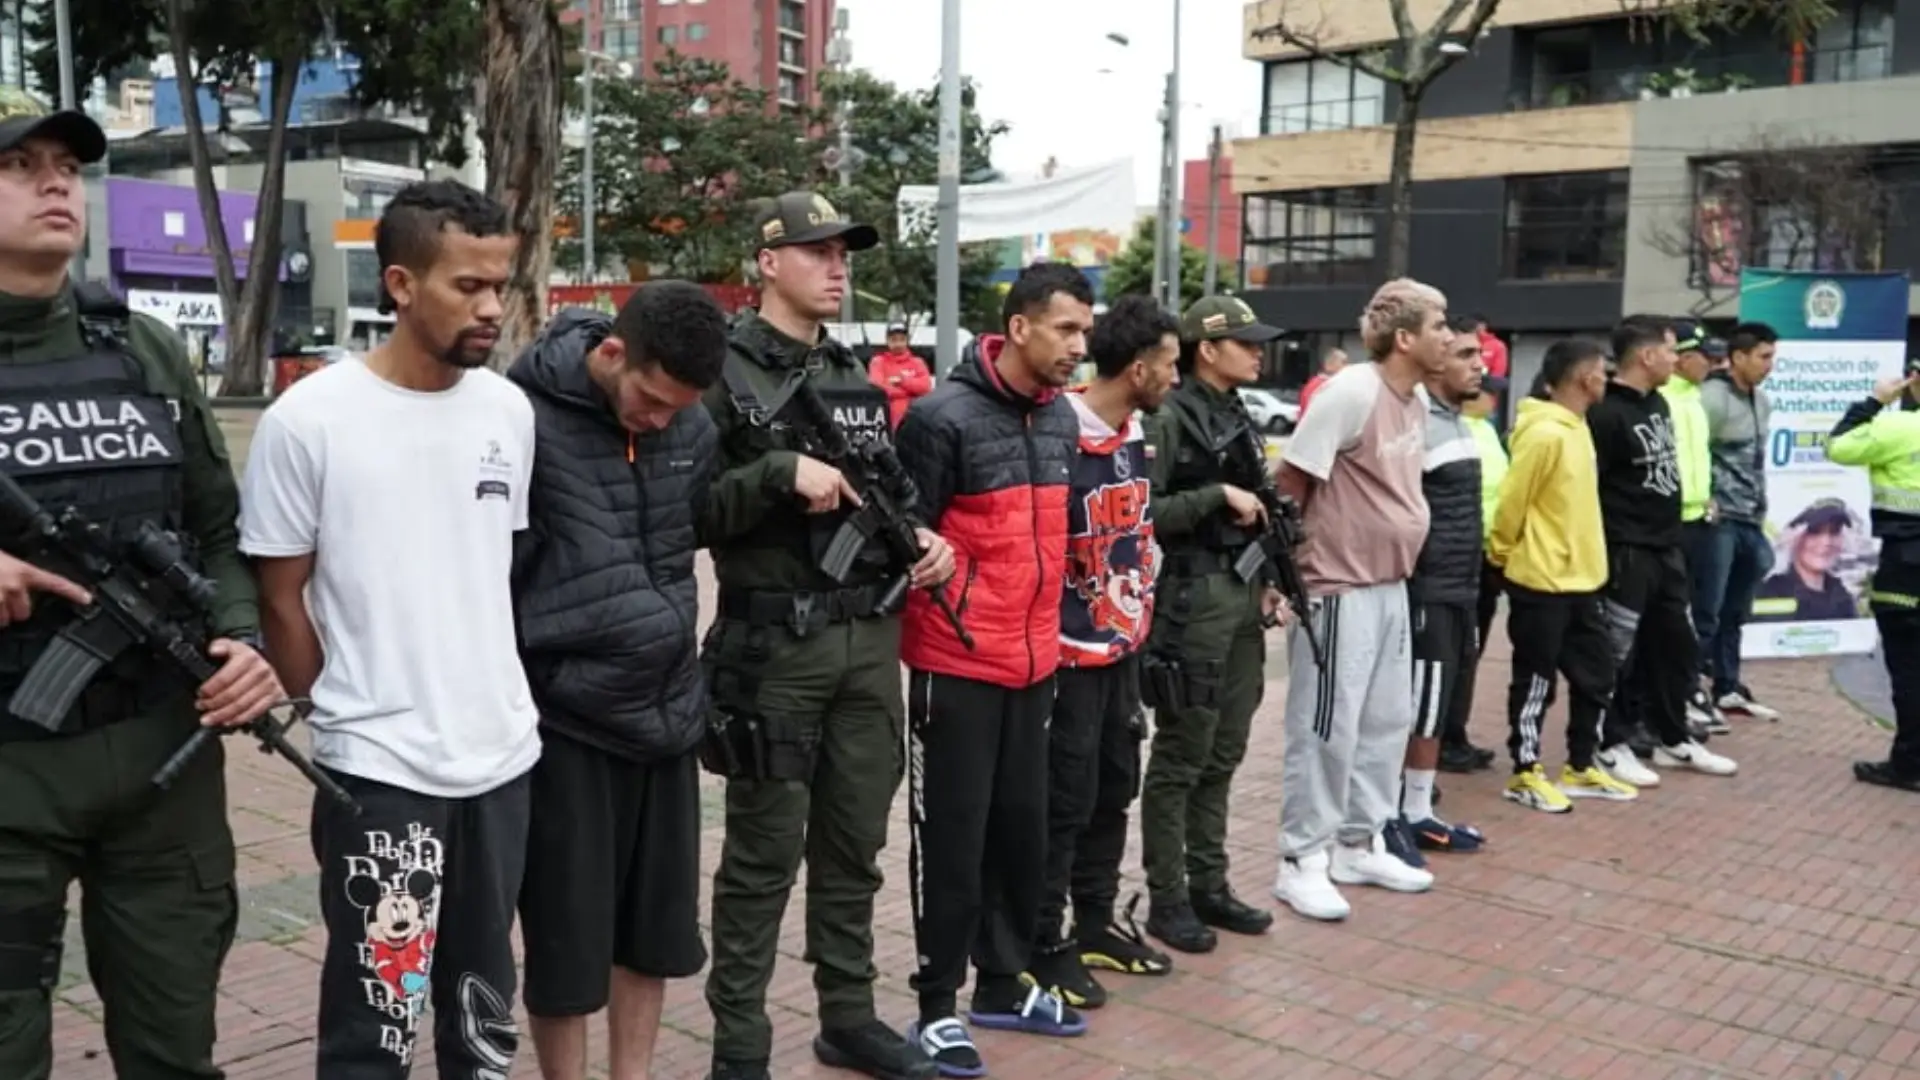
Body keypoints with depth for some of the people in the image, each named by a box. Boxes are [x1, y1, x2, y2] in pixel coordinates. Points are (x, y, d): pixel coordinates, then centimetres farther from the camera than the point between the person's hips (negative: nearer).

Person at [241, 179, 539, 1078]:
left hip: (505, 753, 5)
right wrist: (347, 715, -1)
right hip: (379, 768, -4)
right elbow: (281, 597, -5)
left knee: (483, 1004, 18)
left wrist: (496, 691, 13)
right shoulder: (308, 420, -13)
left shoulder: (510, 410, 2)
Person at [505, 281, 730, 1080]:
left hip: (668, 713, 5)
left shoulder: (693, 429, 2)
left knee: (656, 931, 15)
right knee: (566, 943, 7)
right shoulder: (527, 417, -15)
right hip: (565, 720, -5)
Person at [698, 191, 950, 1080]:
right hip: (774, 645, -6)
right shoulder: (724, 373, -7)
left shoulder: (860, 381, 15)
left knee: (854, 846, 15)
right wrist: (781, 470, -23)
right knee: (763, 856, 2)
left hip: (870, 641, 7)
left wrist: (926, 540, 3)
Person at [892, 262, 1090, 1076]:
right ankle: (938, 1003, 17)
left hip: (1033, 662, 7)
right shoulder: (945, 418, -14)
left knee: (1021, 828, 14)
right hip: (956, 666, -7)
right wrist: (915, 635, -9)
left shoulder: (1064, 419, 8)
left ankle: (1003, 983, 30)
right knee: (951, 837, 3)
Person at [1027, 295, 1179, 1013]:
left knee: (1114, 788, 16)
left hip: (1124, 644, 9)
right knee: (1066, 799, -1)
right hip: (1071, 650, -9)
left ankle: (1096, 925, 30)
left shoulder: (1136, 436, 9)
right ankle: (1044, 945, 13)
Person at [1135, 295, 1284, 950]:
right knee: (1181, 758, -1)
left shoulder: (1239, 417, 14)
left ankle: (1208, 885, 24)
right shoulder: (1171, 419, -11)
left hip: (1243, 596, 8)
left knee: (1223, 755, 13)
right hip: (1193, 598, -8)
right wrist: (1218, 493, -18)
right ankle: (1166, 899, 9)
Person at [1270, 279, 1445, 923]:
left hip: (1392, 587, 9)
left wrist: (1403, 547, 17)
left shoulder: (1416, 401, 8)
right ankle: (1302, 861, 11)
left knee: (1387, 720, 15)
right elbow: (1288, 483, -17)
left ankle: (1359, 844, 29)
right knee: (1327, 727, -1)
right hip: (1338, 589, -9)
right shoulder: (1351, 393, -18)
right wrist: (1287, 567, -13)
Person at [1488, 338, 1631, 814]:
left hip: (1579, 579, 9)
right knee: (1535, 681, 2)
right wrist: (1502, 553, -3)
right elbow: (1511, 502, -16)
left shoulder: (1576, 428, 11)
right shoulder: (1544, 434, -20)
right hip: (1541, 582, -9)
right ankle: (1526, 775, 14)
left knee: (1596, 674, 14)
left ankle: (1580, 769, 26)